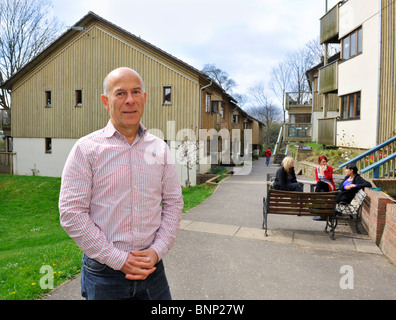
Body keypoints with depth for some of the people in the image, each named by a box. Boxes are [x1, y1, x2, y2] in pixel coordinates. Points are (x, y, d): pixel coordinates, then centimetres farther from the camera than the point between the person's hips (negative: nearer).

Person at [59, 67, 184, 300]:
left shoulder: (160, 148, 3)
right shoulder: (86, 149, -7)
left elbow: (173, 203, 5)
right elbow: (71, 213, -11)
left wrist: (157, 250, -6)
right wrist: (119, 259, -13)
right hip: (103, 271, -3)